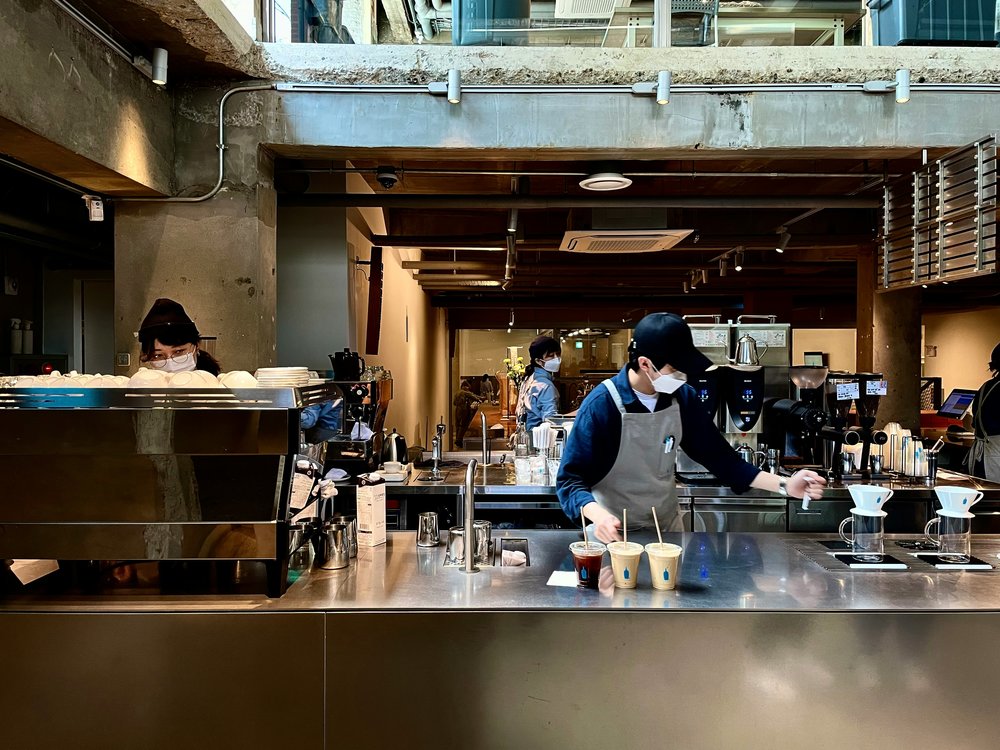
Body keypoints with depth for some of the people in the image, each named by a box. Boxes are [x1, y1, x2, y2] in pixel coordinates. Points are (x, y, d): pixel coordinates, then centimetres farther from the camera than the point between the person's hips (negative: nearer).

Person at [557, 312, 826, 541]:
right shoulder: (601, 405, -23)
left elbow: (718, 456, -1)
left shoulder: (682, 398, -7)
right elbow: (571, 480, -21)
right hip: (615, 533, -5)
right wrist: (599, 516, -40)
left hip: (668, 527, 5)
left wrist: (783, 486, -10)